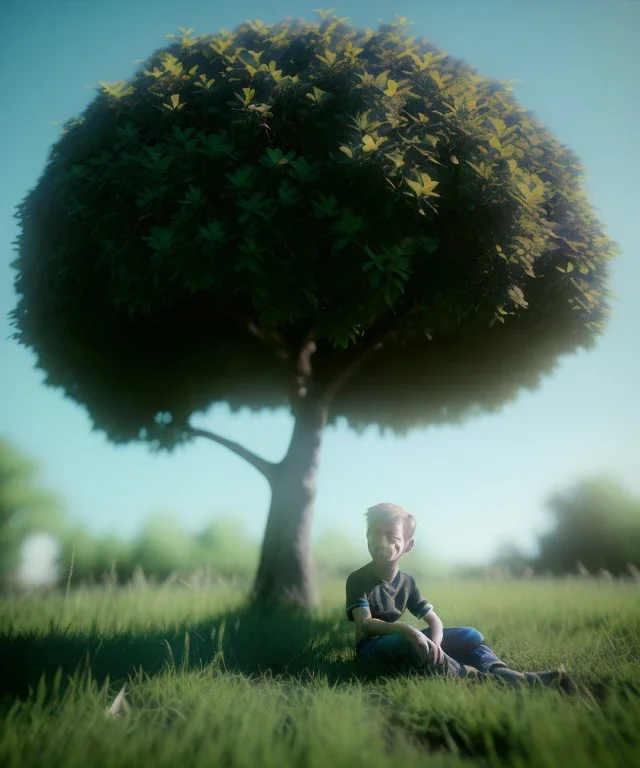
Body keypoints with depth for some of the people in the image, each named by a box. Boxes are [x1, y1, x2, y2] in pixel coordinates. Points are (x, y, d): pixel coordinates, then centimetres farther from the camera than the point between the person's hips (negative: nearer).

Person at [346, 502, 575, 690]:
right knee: (408, 642, -41)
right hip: (371, 645, -6)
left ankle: (502, 673, -27)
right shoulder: (358, 579, -14)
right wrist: (405, 629, -42)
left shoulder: (407, 582, 4)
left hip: (399, 640, 7)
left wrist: (435, 643, -22)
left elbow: (433, 619, 2)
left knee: (470, 635, -3)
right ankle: (475, 678, -32)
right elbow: (365, 624, -26)